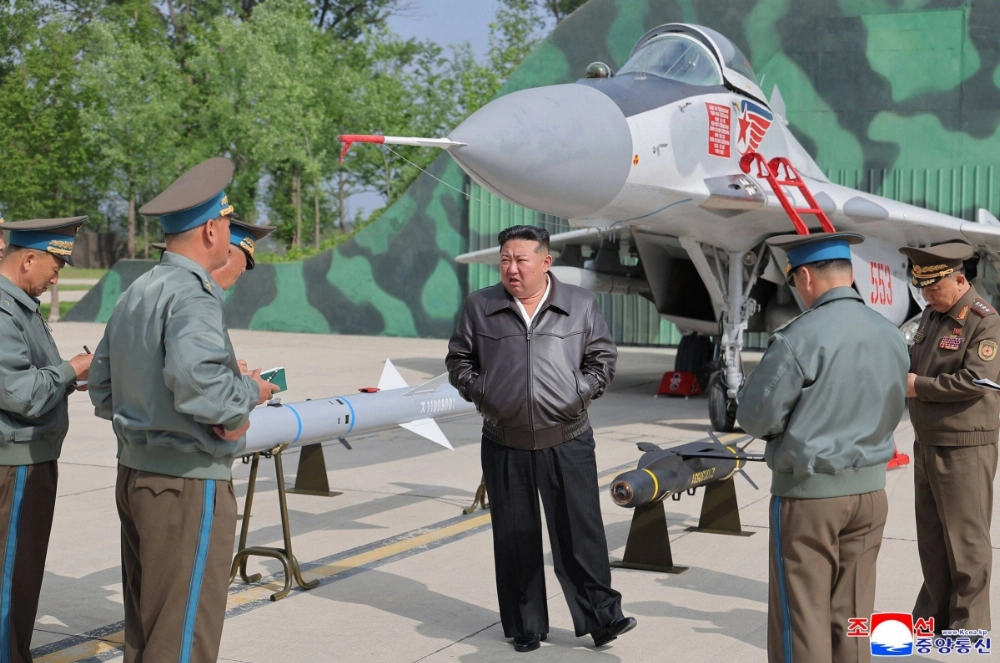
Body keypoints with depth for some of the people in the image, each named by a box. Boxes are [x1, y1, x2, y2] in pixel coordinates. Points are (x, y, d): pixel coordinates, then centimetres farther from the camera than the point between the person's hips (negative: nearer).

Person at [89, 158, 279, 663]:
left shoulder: (133, 294, 11)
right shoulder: (191, 295, -17)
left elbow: (101, 389, 15)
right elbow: (197, 383, -32)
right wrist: (251, 391, -13)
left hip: (134, 471, 9)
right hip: (187, 482, -9)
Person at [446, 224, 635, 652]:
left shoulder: (580, 305, 3)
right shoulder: (479, 307, 4)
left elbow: (603, 357, 9)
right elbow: (459, 359, 12)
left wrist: (580, 395, -3)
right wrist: (480, 395, -1)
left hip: (568, 443, -1)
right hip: (504, 444, 1)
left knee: (581, 532, 0)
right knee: (515, 538, 7)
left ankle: (601, 617, 10)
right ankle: (525, 627, 18)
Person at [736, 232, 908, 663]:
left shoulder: (800, 338, -17)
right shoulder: (891, 336, 3)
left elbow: (755, 418, -13)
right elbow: (890, 412, 11)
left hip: (808, 493, -6)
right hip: (870, 488, 6)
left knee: (801, 618, 3)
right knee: (851, 619, 13)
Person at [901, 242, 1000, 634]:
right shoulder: (932, 314, 13)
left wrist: (919, 387, -16)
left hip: (965, 448, -8)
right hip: (927, 443, 9)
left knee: (965, 539, 0)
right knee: (931, 535, 15)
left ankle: (968, 624, 9)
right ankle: (933, 613, 25)